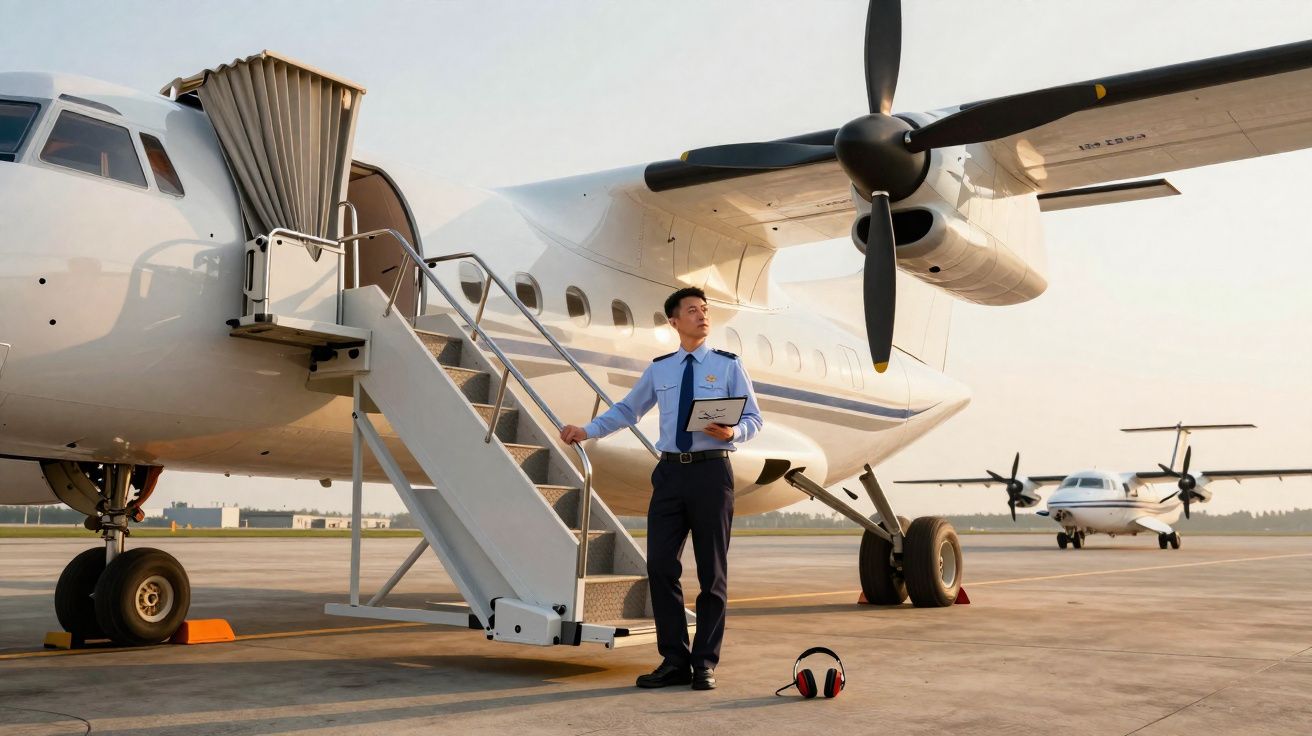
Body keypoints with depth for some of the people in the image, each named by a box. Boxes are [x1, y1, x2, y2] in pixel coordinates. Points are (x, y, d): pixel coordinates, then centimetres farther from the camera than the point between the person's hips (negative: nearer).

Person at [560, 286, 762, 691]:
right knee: (660, 565, 0)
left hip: (712, 471, -3)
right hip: (670, 472, 3)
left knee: (712, 571, 3)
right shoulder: (659, 369, 12)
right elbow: (627, 410, 20)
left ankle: (705, 664, 13)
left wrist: (732, 432, -19)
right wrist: (587, 431, 9)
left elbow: (753, 418, 2)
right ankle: (674, 661, 11)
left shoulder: (728, 365, 3)